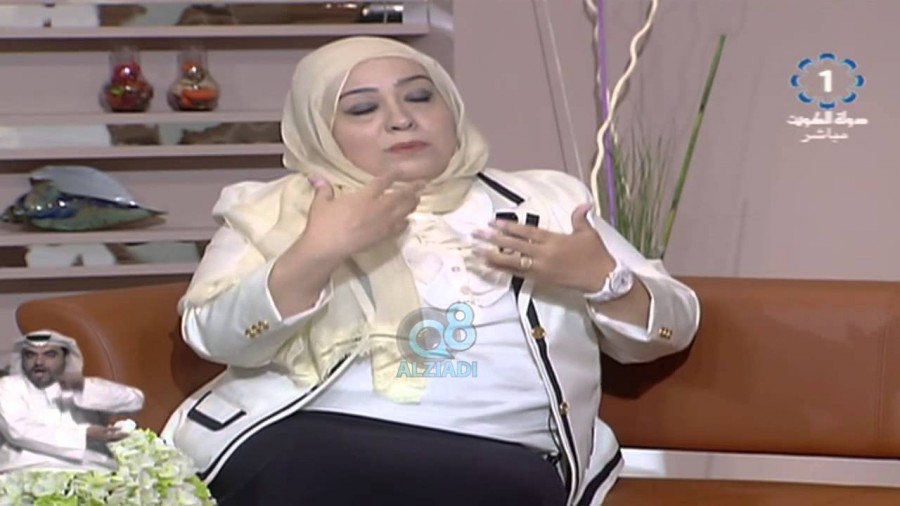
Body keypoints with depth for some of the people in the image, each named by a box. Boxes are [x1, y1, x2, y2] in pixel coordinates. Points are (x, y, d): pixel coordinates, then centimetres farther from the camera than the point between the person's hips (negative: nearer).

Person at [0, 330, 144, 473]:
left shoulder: (88, 386, 20)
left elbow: (135, 400, 5)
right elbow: (18, 431, -5)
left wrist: (85, 388, -10)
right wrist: (84, 435, -8)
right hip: (28, 474, -1)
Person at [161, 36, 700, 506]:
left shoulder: (543, 200, 20)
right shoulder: (271, 210, 16)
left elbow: (669, 333, 17)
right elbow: (218, 338, -1)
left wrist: (600, 277, -3)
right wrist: (319, 251, -14)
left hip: (503, 461, 1)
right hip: (303, 441, 0)